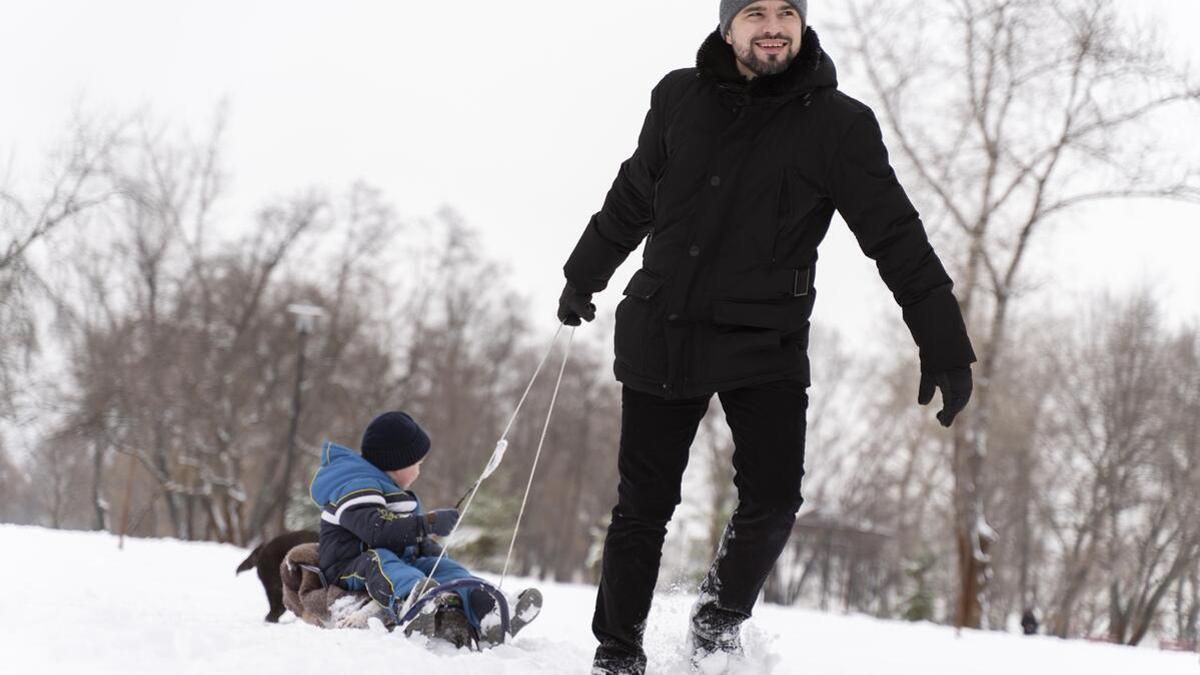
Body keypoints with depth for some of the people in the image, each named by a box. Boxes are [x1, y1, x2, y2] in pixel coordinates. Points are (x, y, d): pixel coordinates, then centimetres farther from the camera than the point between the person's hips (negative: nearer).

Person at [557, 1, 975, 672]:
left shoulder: (839, 125, -6)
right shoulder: (681, 97, 2)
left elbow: (898, 239, -6)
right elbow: (633, 196, 18)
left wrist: (946, 349, -11)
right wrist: (583, 277, 29)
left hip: (765, 340, -2)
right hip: (662, 333, 2)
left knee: (774, 499, -14)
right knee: (644, 504, 4)